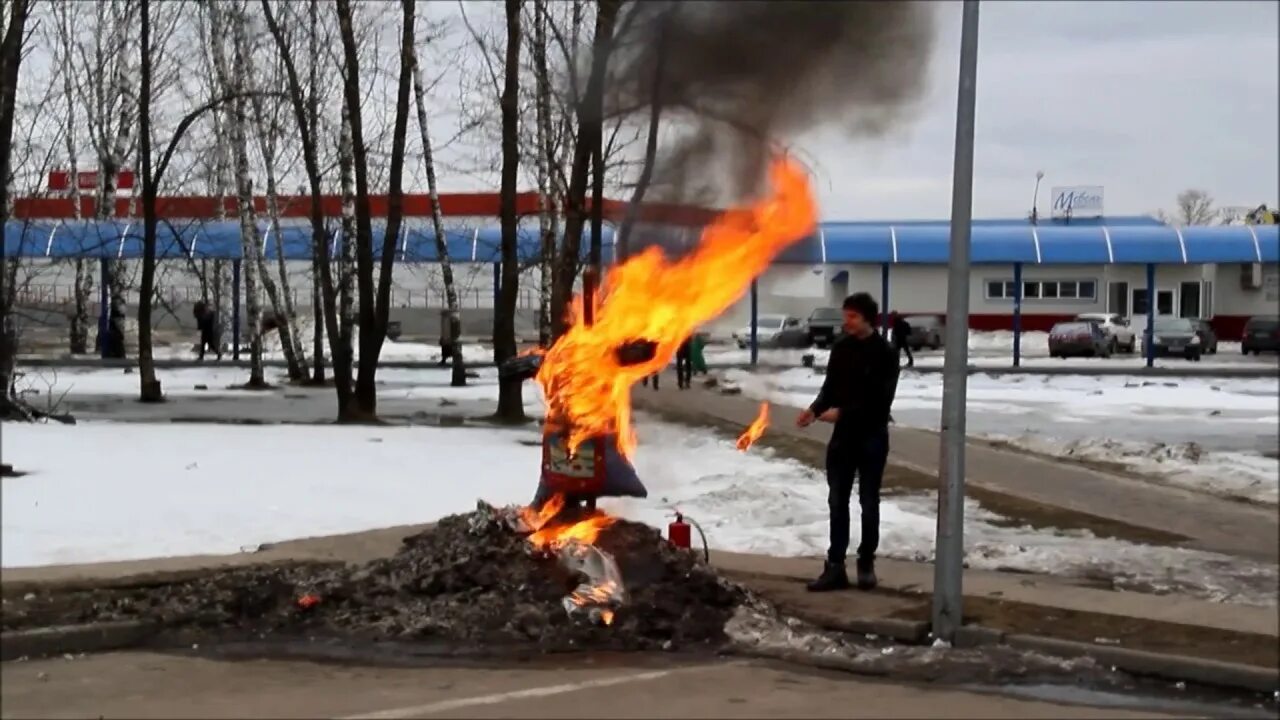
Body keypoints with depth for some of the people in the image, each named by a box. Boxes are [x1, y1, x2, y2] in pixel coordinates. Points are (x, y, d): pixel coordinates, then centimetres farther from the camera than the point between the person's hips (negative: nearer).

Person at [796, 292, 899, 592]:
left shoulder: (885, 353, -10)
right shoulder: (841, 348, 6)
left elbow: (880, 399, -17)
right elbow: (831, 386, 11)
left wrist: (842, 412, -21)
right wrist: (816, 409, -9)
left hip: (871, 437, -5)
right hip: (843, 435, 5)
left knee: (869, 503, 6)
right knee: (837, 502, 3)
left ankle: (866, 563, 17)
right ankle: (835, 566, 6)